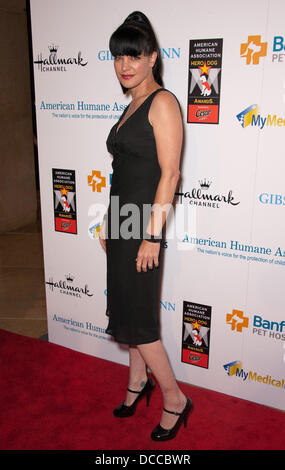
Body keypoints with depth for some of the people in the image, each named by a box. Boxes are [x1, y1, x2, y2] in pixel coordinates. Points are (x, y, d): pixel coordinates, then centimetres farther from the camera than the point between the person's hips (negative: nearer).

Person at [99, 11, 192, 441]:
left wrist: (152, 235, -21)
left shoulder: (163, 102, -11)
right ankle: (138, 383, 35)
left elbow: (169, 172, -18)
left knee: (136, 318, -1)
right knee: (127, 310, 16)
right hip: (123, 220, 9)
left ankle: (175, 399, 18)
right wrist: (108, 223, 17)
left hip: (144, 222, -9)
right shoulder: (131, 107, 16)